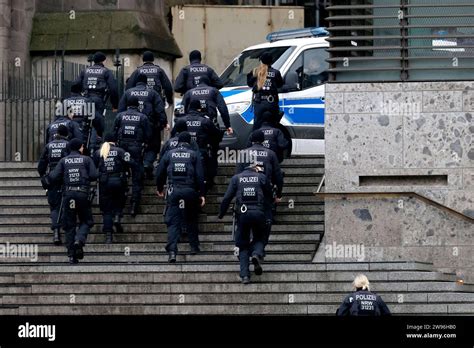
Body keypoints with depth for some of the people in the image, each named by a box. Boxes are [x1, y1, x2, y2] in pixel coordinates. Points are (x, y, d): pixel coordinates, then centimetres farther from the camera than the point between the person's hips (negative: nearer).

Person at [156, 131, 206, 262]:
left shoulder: (169, 154, 8)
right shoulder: (194, 155, 3)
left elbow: (160, 173, 12)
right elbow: (200, 176, -3)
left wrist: (159, 188, 27)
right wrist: (202, 193, 0)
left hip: (173, 191, 1)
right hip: (190, 191, -1)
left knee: (173, 222, -2)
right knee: (191, 220, 17)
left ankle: (172, 251, -16)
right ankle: (194, 246, 17)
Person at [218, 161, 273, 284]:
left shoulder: (236, 178, 10)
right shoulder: (262, 177, 8)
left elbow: (227, 198, 4)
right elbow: (269, 196, 13)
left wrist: (221, 214, 13)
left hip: (242, 214, 1)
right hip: (259, 213, -1)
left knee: (243, 246, 10)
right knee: (260, 238, 19)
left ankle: (244, 275, -2)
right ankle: (257, 253, -15)